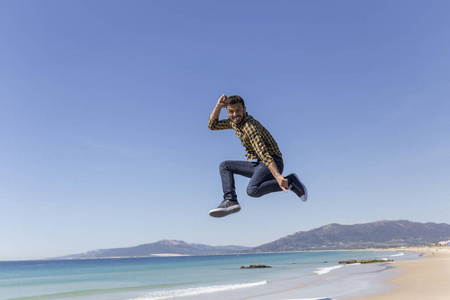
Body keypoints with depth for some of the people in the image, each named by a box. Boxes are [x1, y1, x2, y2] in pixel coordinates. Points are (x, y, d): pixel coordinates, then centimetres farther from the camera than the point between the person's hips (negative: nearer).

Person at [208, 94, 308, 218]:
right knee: (225, 166, 5)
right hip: (255, 164, 9)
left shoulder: (249, 126, -20)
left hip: (272, 163, -9)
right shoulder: (234, 121, 8)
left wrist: (278, 176, -42)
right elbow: (212, 125, 16)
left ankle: (290, 181, -16)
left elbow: (263, 153, -32)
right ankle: (230, 200, -10)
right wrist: (218, 105, 2)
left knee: (252, 190, -33)